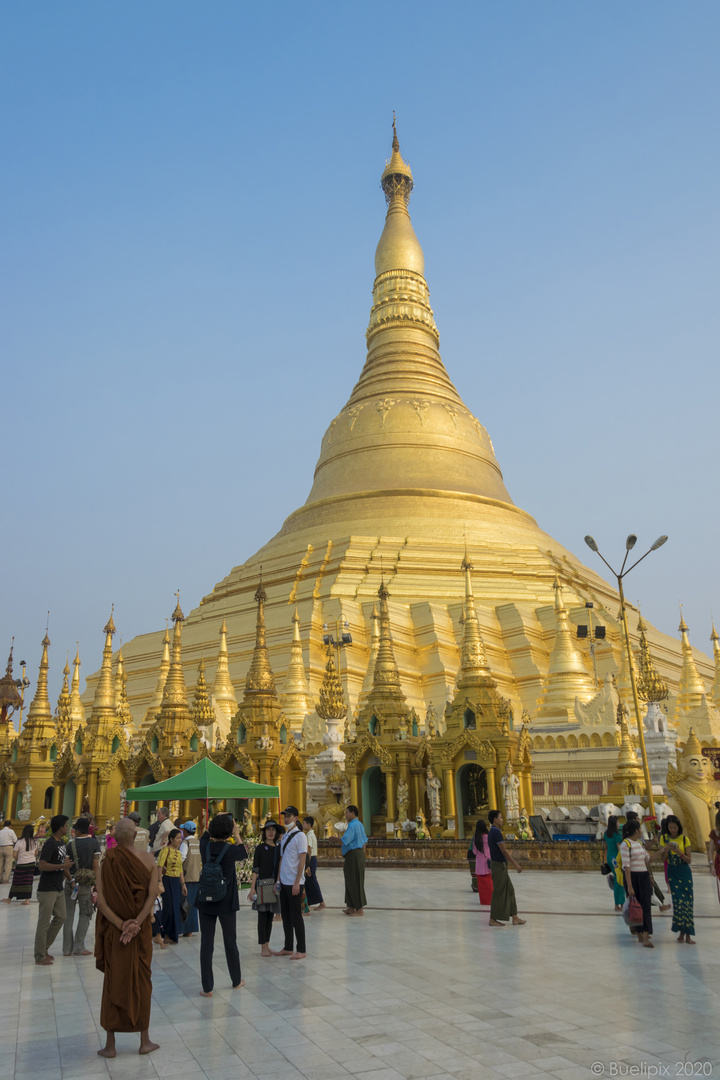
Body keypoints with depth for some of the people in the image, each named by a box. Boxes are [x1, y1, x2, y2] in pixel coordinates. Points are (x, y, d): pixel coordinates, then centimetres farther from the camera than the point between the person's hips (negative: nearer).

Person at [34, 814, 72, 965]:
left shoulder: (62, 842, 9)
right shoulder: (50, 844, -19)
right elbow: (42, 865, -25)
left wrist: (69, 878, 12)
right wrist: (63, 866, -21)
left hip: (58, 888, 9)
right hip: (47, 889, -9)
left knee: (60, 917, 14)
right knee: (44, 923, 1)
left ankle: (44, 948, 27)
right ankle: (40, 956, 11)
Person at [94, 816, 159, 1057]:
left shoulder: (107, 862, -10)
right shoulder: (148, 859, -8)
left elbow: (101, 900, -14)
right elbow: (152, 895, -15)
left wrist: (120, 925, -14)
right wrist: (136, 923, -15)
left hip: (114, 930, 0)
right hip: (141, 929, 0)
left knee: (113, 983, 13)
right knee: (141, 981, 13)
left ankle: (110, 1044, 20)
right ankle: (145, 1041, 21)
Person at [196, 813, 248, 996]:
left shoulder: (205, 845, -8)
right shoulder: (230, 849, -16)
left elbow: (206, 835, 17)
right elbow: (243, 854, 7)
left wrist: (217, 820, 20)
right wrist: (237, 835, 15)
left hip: (205, 901, 2)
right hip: (226, 902, -2)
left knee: (206, 943, 6)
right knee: (230, 941, 14)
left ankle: (207, 988, 8)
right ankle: (236, 980, 30)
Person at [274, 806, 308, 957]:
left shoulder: (300, 836, -10)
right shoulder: (284, 836, 13)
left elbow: (302, 861, -14)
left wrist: (296, 883, -18)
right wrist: (278, 880, 13)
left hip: (294, 883, -7)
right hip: (284, 882, 7)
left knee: (296, 916, -2)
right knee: (285, 916, 13)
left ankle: (301, 950, 7)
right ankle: (288, 948, 23)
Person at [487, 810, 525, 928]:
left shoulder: (493, 832, 12)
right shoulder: (496, 832, -20)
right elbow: (504, 851, -20)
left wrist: (514, 859, 21)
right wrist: (516, 865, -14)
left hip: (501, 866, 10)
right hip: (499, 866, -10)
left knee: (509, 890, 12)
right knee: (498, 893, -1)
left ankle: (514, 917, 15)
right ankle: (493, 919, 9)